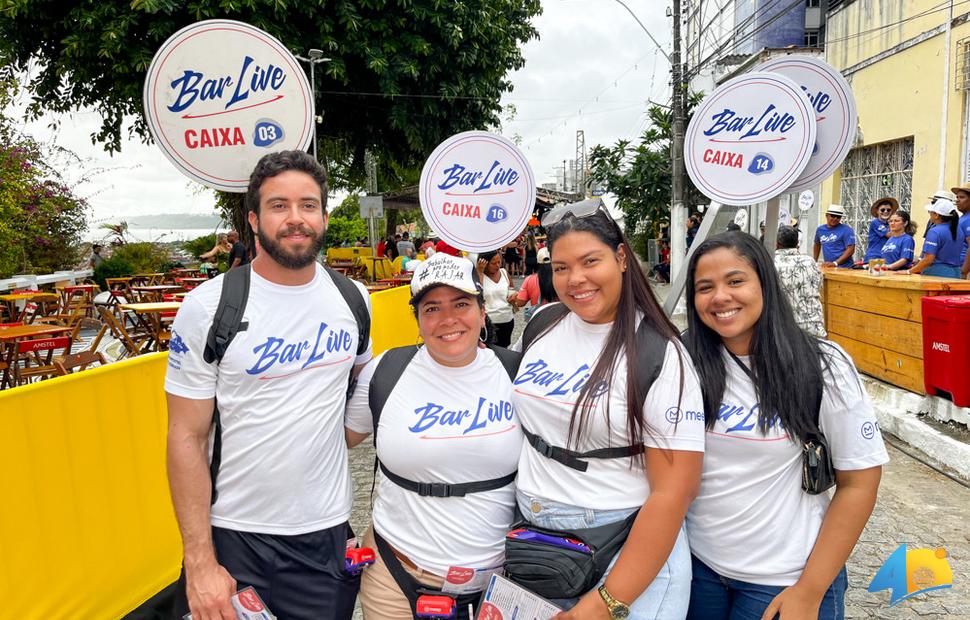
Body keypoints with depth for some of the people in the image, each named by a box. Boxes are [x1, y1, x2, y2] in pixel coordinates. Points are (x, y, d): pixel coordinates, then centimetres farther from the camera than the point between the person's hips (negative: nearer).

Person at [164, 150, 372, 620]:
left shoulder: (353, 299, -1)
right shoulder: (207, 307, -10)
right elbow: (186, 437, -10)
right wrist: (199, 562, -12)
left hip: (327, 534, 3)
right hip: (232, 534, -2)